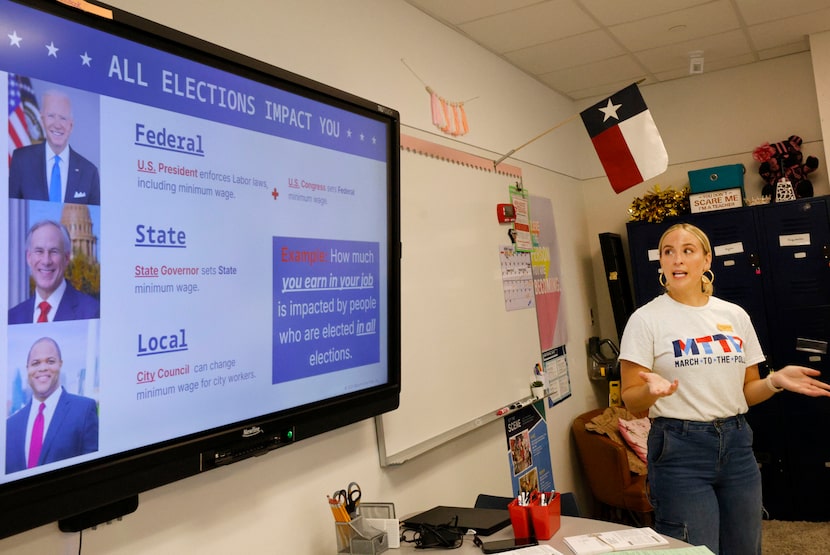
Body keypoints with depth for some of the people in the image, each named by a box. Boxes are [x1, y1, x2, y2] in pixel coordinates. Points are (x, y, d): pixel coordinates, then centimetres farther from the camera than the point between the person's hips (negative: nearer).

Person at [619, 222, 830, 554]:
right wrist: (651, 390, -28)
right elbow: (630, 401, -7)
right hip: (680, 447, -4)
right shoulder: (646, 319, -6)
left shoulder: (735, 315, 7)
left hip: (736, 443, 5)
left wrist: (775, 381, -6)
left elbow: (746, 391, 14)